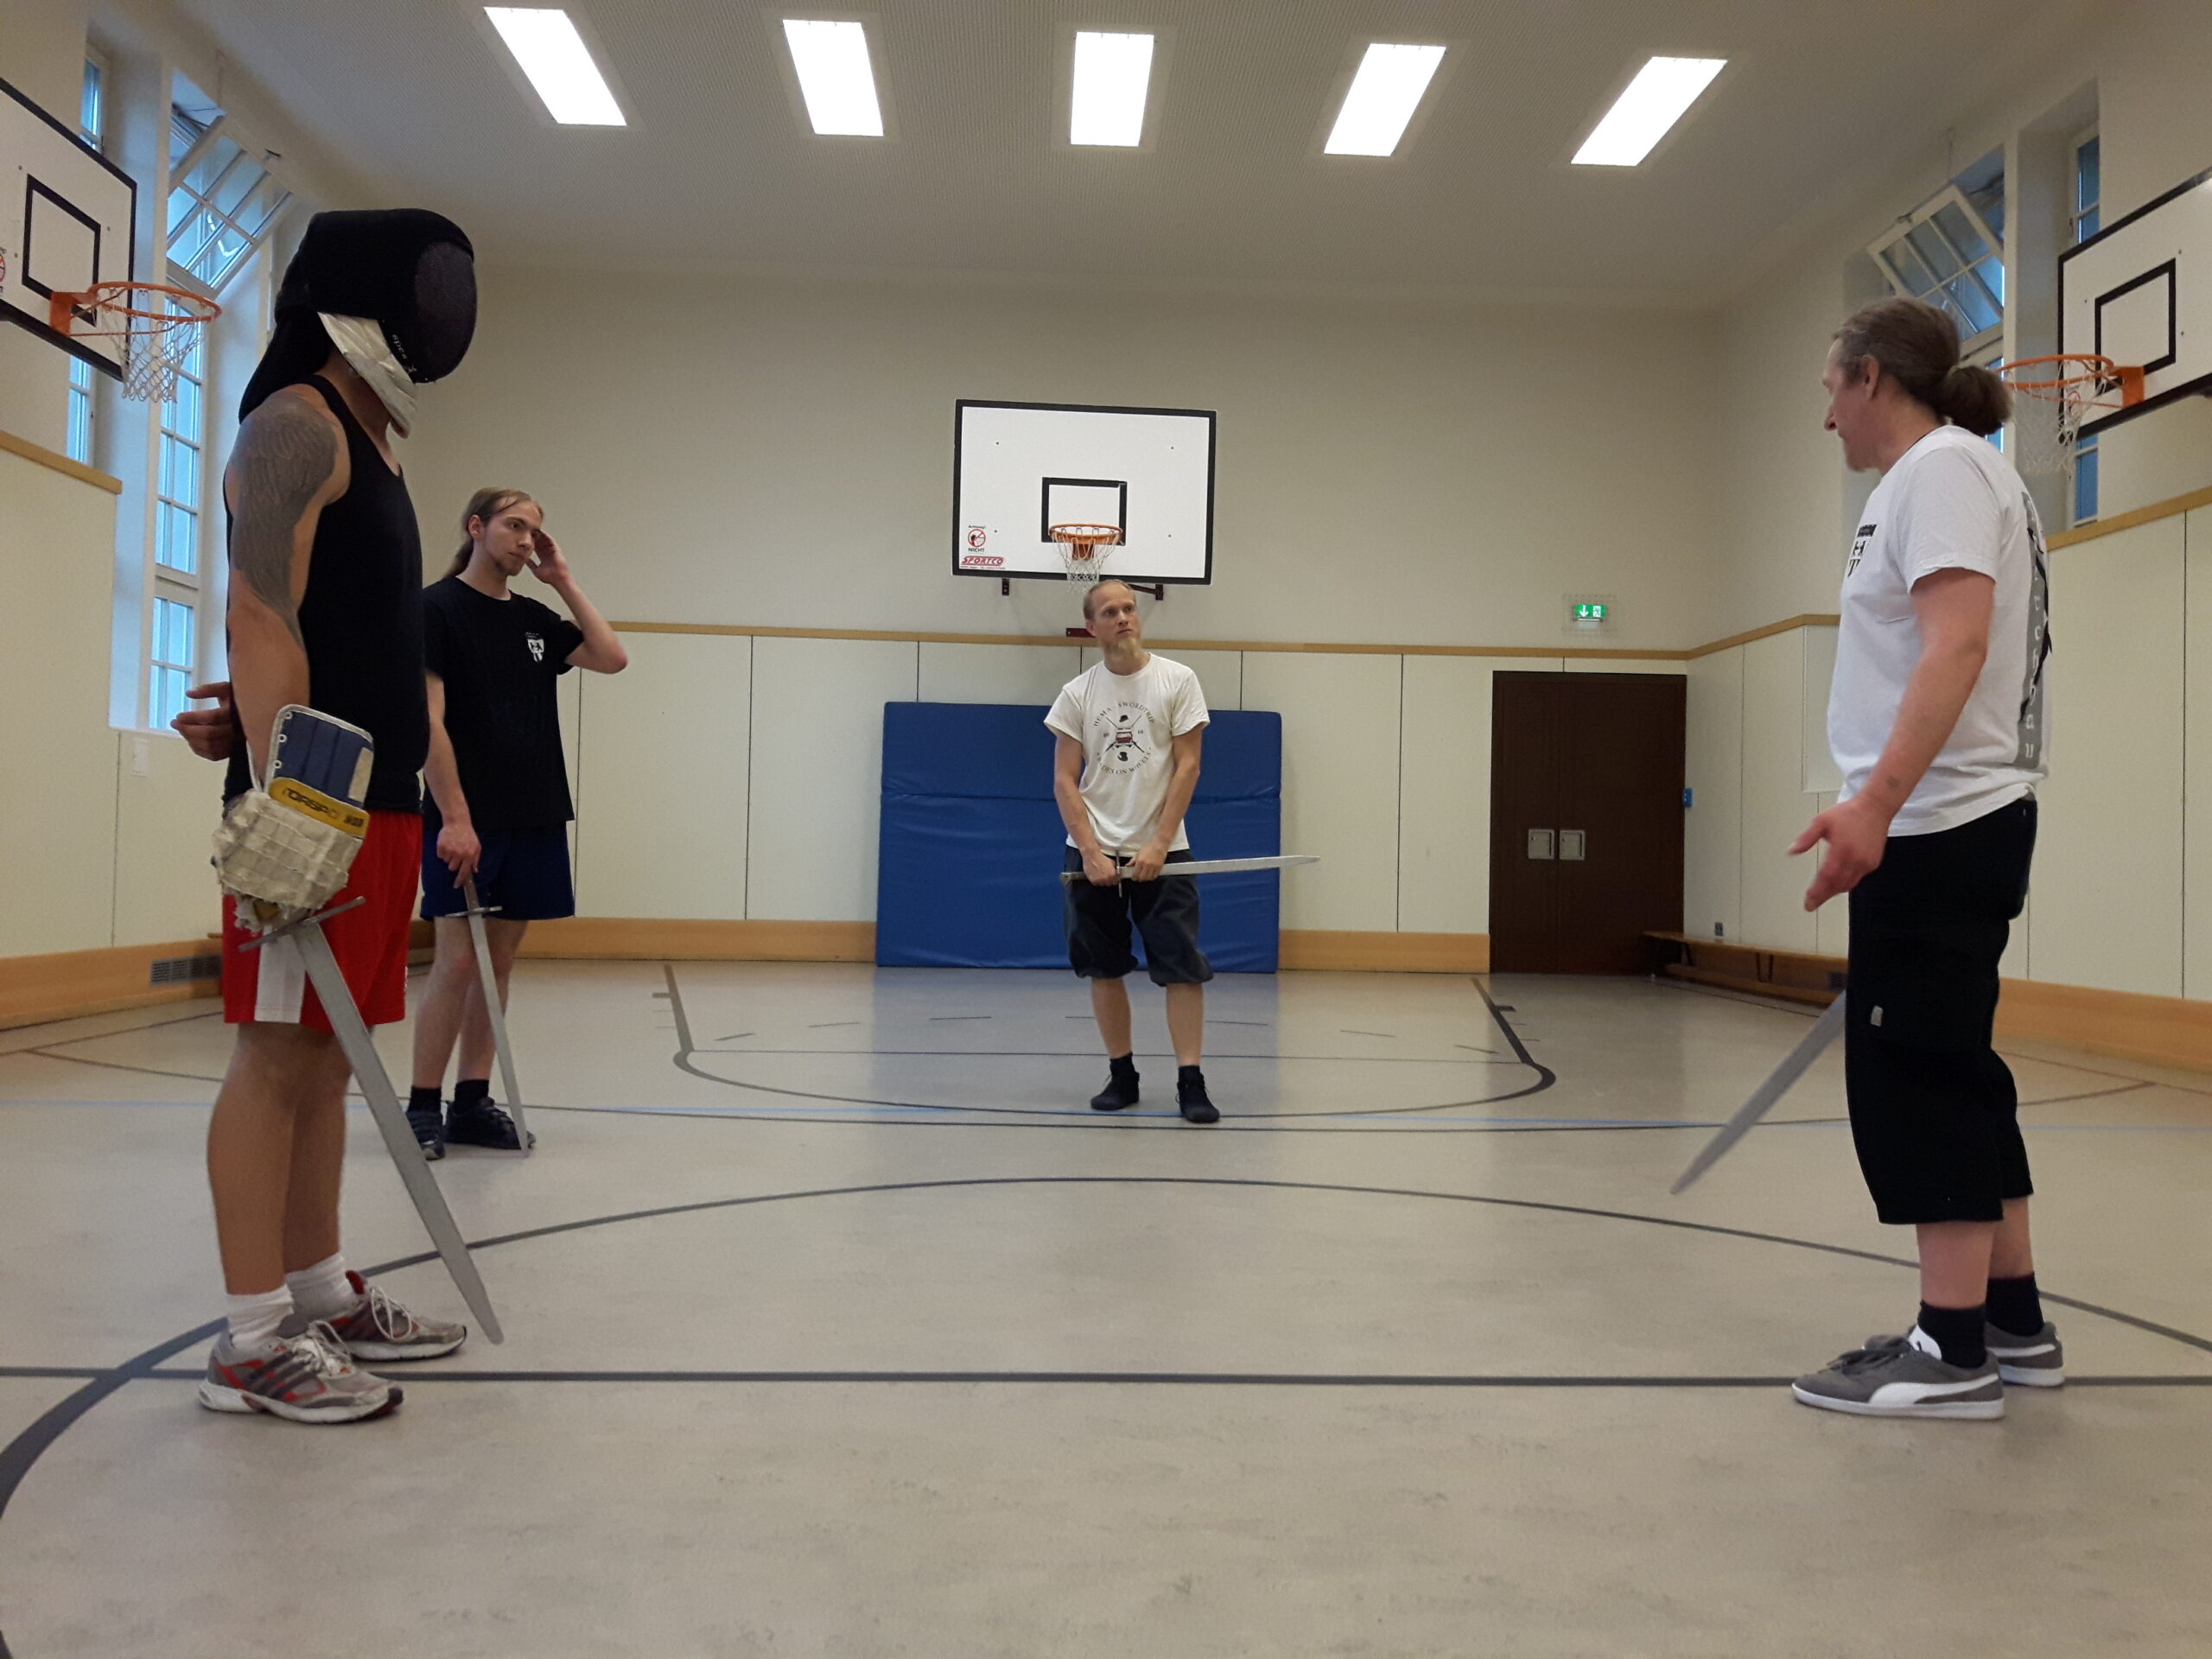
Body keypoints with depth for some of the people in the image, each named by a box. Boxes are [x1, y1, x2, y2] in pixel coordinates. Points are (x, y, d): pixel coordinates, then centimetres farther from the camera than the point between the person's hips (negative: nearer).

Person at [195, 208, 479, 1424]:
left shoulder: (370, 440, 22)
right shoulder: (297, 422, -6)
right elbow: (262, 619, -16)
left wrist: (396, 802, 15)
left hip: (380, 798, 9)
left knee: (325, 1053, 13)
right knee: (277, 1056, -5)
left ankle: (320, 1296, 22)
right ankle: (253, 1340, 1)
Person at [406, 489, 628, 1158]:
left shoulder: (534, 619, 15)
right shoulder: (436, 608, -3)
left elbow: (612, 658, 8)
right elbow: (430, 719, -10)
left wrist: (563, 582, 6)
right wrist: (454, 817, -17)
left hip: (534, 819, 6)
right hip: (466, 820, -6)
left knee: (499, 962, 8)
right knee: (458, 960, -8)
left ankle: (472, 1103, 15)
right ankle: (423, 1107, 2)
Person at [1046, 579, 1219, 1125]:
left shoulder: (1177, 681, -1)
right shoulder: (1076, 694, 4)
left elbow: (1187, 766, -4)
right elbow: (1064, 781, 2)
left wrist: (1157, 846, -12)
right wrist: (1092, 853, -10)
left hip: (1161, 852, -2)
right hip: (1093, 853, 2)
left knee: (1183, 967, -7)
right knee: (1104, 968, 5)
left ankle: (1190, 1081, -3)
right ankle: (1122, 1075, 17)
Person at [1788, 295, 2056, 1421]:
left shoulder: (1942, 465, -8)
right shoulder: (1931, 476, 21)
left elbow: (1958, 642, -21)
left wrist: (1878, 801, -29)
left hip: (1938, 824, -10)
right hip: (1946, 825, 10)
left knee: (1916, 1072, -7)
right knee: (1949, 1068, 13)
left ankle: (1953, 1352, -1)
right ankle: (2013, 1321, 22)